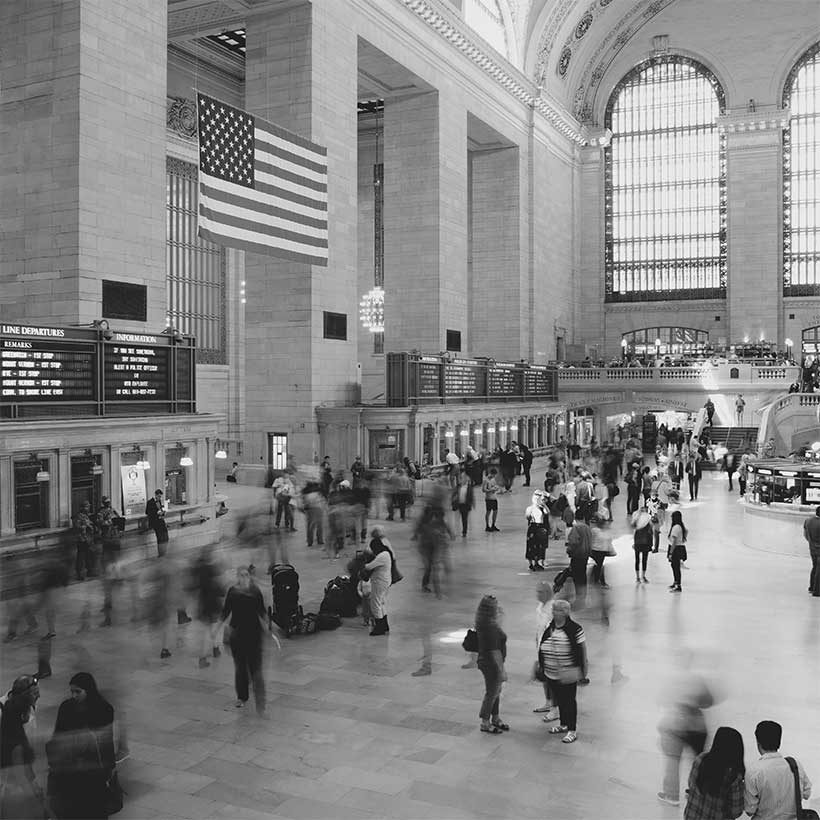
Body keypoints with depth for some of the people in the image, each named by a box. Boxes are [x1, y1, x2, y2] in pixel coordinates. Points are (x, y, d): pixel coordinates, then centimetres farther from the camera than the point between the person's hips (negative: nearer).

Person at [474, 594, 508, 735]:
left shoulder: (483, 625, 2)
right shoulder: (491, 628, -28)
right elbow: (495, 651, -25)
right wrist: (501, 671, -21)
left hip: (486, 662, 9)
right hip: (492, 665, -9)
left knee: (496, 691, 22)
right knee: (491, 693, 6)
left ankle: (495, 719, 38)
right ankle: (485, 723, 21)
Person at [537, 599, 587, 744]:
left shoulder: (575, 629, -15)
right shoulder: (548, 628, 3)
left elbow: (582, 650, -11)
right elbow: (542, 649, 13)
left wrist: (583, 671, -10)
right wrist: (542, 667, 15)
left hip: (568, 675, -6)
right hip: (551, 674, 6)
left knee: (569, 701, 4)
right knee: (559, 700, 19)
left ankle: (572, 731, 14)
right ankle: (563, 724, 36)